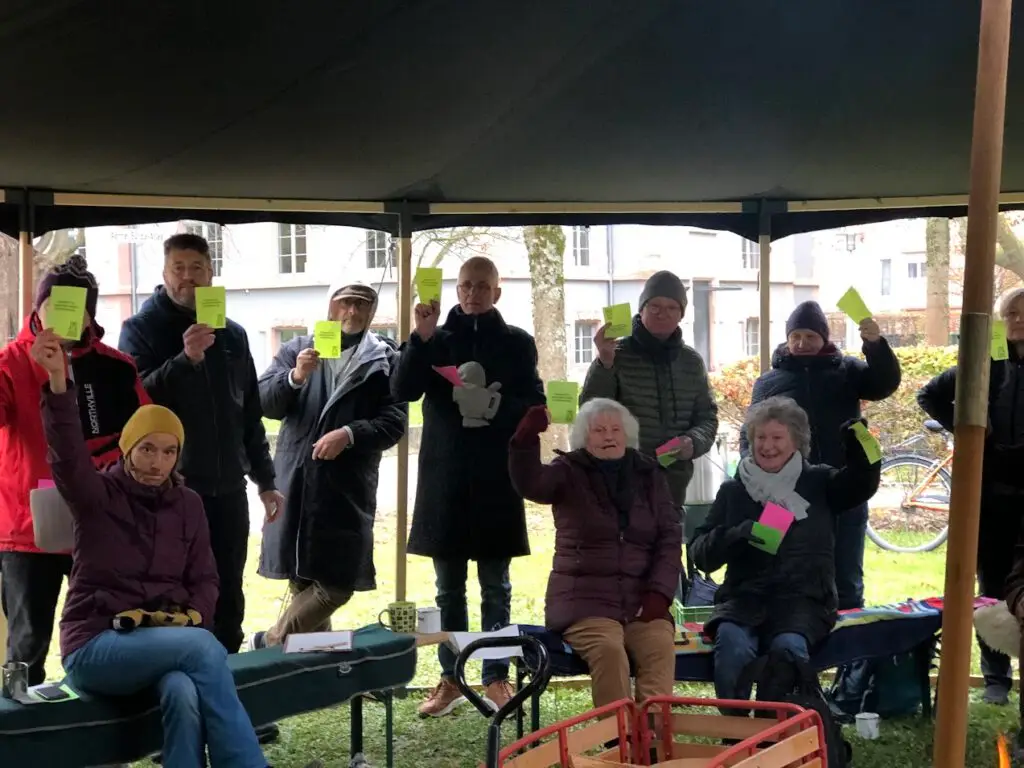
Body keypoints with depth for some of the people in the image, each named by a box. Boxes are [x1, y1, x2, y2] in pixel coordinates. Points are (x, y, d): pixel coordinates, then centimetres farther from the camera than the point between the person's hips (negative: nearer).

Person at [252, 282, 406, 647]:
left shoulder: (386, 360, 6)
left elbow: (394, 422, -3)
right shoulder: (297, 350, 11)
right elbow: (265, 403, 1)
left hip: (348, 487, -1)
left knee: (335, 584, -3)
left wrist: (349, 434, -19)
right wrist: (296, 377, -18)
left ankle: (269, 643, 14)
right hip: (295, 483, 1)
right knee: (301, 579, 7)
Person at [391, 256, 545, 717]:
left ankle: (496, 678, 13)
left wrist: (498, 406, -17)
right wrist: (421, 338, -18)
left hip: (496, 477, -1)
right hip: (444, 476, 1)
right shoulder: (436, 340, 6)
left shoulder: (517, 343, 6)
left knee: (495, 587, 6)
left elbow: (535, 404, 2)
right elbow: (402, 391, -7)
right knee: (448, 587, 7)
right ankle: (450, 679, 15)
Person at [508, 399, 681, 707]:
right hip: (584, 599, -3)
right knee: (609, 649, -31)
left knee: (661, 646, -27)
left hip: (641, 600, 3)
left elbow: (670, 539, 9)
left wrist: (659, 593, -6)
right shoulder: (570, 472, 4)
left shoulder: (650, 474, 14)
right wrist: (526, 438, -39)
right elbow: (530, 484, -19)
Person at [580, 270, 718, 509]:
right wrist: (604, 363, -23)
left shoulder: (692, 361, 10)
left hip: (674, 482, 4)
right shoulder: (617, 355, -3)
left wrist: (694, 442, -7)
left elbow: (707, 416, 14)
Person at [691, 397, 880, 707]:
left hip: (804, 599, -1)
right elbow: (701, 553, 7)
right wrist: (734, 535, -14)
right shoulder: (733, 491, 15)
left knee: (788, 646, -34)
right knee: (731, 641, -32)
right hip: (744, 596, 1)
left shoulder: (818, 483, 15)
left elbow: (862, 484, -4)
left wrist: (858, 445, -23)